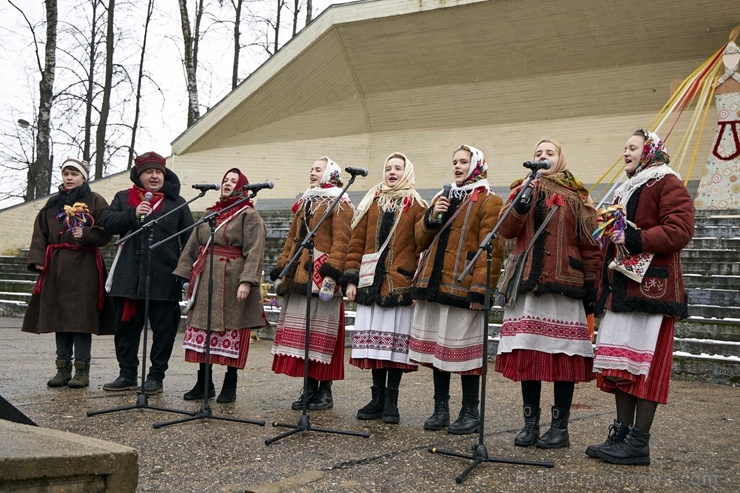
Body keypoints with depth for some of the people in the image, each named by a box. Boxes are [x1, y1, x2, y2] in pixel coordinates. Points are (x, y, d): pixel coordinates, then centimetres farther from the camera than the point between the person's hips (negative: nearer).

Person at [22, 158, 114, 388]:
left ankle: (82, 370, 0)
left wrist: (86, 235, -20)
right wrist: (37, 259, 1)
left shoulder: (95, 201, 3)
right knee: (58, 315, 5)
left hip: (84, 267, -4)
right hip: (56, 266, 5)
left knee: (82, 317, -6)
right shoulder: (53, 203, 16)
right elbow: (40, 233, 13)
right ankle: (63, 369, 13)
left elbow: (106, 231, -3)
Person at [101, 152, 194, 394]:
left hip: (164, 278, -2)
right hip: (128, 277, 2)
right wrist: (133, 214, -16)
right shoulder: (123, 198, 13)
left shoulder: (176, 203, 8)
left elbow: (189, 238, 6)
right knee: (126, 326, 8)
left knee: (163, 329, 2)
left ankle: (156, 376, 13)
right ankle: (127, 374, 20)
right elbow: (108, 222, -1)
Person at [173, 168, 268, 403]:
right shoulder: (209, 214, 16)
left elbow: (255, 251, -11)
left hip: (231, 282, -6)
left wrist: (246, 281, -21)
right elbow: (192, 247, 19)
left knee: (231, 332, 0)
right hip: (205, 280, 6)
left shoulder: (249, 215, -3)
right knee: (200, 331, 7)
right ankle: (204, 383, 17)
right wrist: (186, 274, 12)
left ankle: (230, 386, 10)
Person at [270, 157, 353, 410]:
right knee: (301, 331, 7)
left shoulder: (339, 204, -2)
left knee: (322, 331, -4)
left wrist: (332, 270, -23)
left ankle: (325, 391, 4)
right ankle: (310, 388, 14)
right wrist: (283, 266, 17)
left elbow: (341, 240, -13)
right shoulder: (304, 203, 22)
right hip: (299, 276, 8)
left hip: (321, 277, -8)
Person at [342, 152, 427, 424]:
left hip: (402, 285, -3)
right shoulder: (371, 204, 13)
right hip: (372, 285, 4)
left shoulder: (416, 206, 3)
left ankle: (391, 401, 8)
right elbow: (357, 242, 11)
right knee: (375, 340, 5)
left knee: (397, 341, -1)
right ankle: (377, 398, 14)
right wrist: (352, 278, 4)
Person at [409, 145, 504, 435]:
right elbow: (422, 239, 16)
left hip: (463, 287, -7)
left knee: (464, 350, -2)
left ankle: (471, 413, 10)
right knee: (436, 347, 10)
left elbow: (491, 250, -11)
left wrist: (480, 288, -18)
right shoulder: (443, 198, 18)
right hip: (434, 284, 7)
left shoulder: (489, 202, -2)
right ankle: (440, 408, 20)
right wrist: (431, 218, -3)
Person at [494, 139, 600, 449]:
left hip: (563, 284, -3)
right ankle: (530, 423, 14)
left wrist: (592, 284, -2)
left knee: (563, 354, -2)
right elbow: (506, 231, 1)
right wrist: (521, 206, -15)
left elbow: (589, 244, 3)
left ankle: (560, 427, 8)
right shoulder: (522, 190, 16)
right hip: (526, 283, 3)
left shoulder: (575, 197, 8)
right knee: (526, 352, 4)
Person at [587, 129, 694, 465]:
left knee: (644, 362, -8)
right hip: (620, 288, 9)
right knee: (619, 362, 7)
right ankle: (621, 434, 13)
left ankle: (639, 443, -4)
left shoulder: (667, 184, -2)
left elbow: (680, 231, -15)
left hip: (651, 286, -9)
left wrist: (635, 239, -19)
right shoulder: (625, 190, 26)